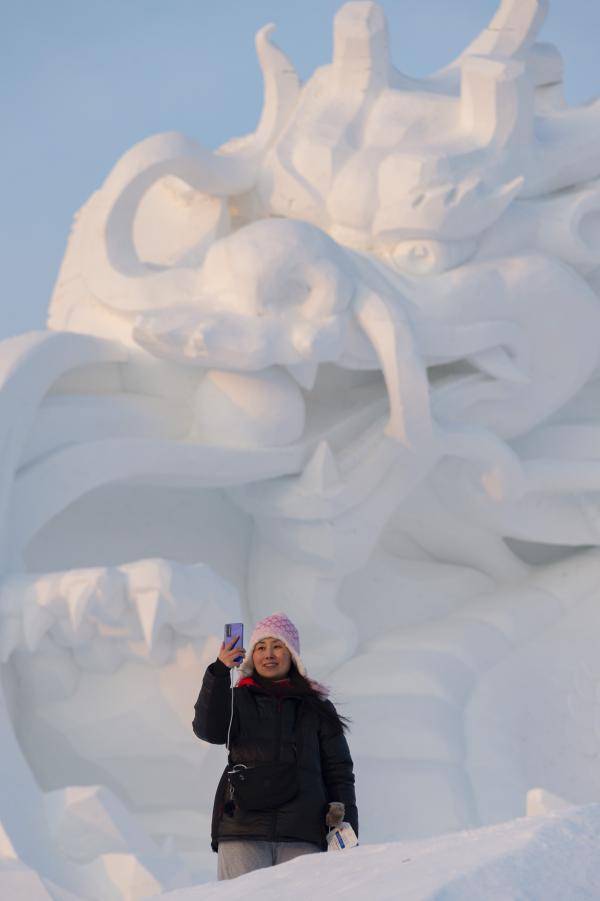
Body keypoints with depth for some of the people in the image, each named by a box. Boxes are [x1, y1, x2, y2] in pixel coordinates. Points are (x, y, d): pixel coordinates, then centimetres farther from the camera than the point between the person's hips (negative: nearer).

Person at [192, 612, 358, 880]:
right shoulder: (237, 700, 14)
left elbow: (338, 772, 15)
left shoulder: (317, 709, 16)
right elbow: (210, 730, -7)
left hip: (302, 837, 0)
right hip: (243, 831, 0)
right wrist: (219, 672, -19)